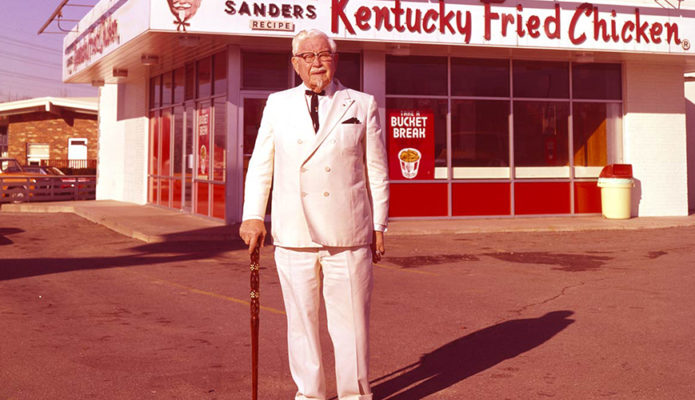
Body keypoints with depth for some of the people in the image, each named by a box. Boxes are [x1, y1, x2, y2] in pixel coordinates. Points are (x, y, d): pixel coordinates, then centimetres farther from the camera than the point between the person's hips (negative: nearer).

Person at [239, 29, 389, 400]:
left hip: (348, 236, -1)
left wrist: (379, 227, 4)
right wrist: (253, 215, 2)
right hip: (293, 236, 2)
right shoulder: (278, 105, 11)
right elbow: (260, 164, 13)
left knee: (351, 320, 2)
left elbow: (377, 171, 7)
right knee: (301, 319, 8)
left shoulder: (362, 105, 7)